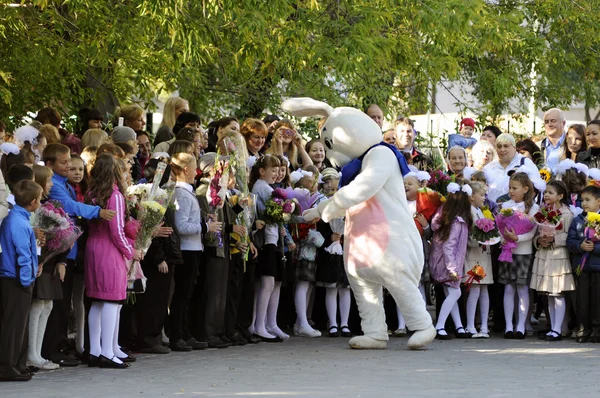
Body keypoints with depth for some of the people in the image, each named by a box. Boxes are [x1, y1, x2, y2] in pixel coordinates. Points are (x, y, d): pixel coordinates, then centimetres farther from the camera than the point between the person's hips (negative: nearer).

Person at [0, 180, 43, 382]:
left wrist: (32, 270, 17)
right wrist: (26, 280, -14)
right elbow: (23, 255, -21)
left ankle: (18, 366, 20)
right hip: (17, 281, -10)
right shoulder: (20, 223, -20)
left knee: (20, 325, 15)